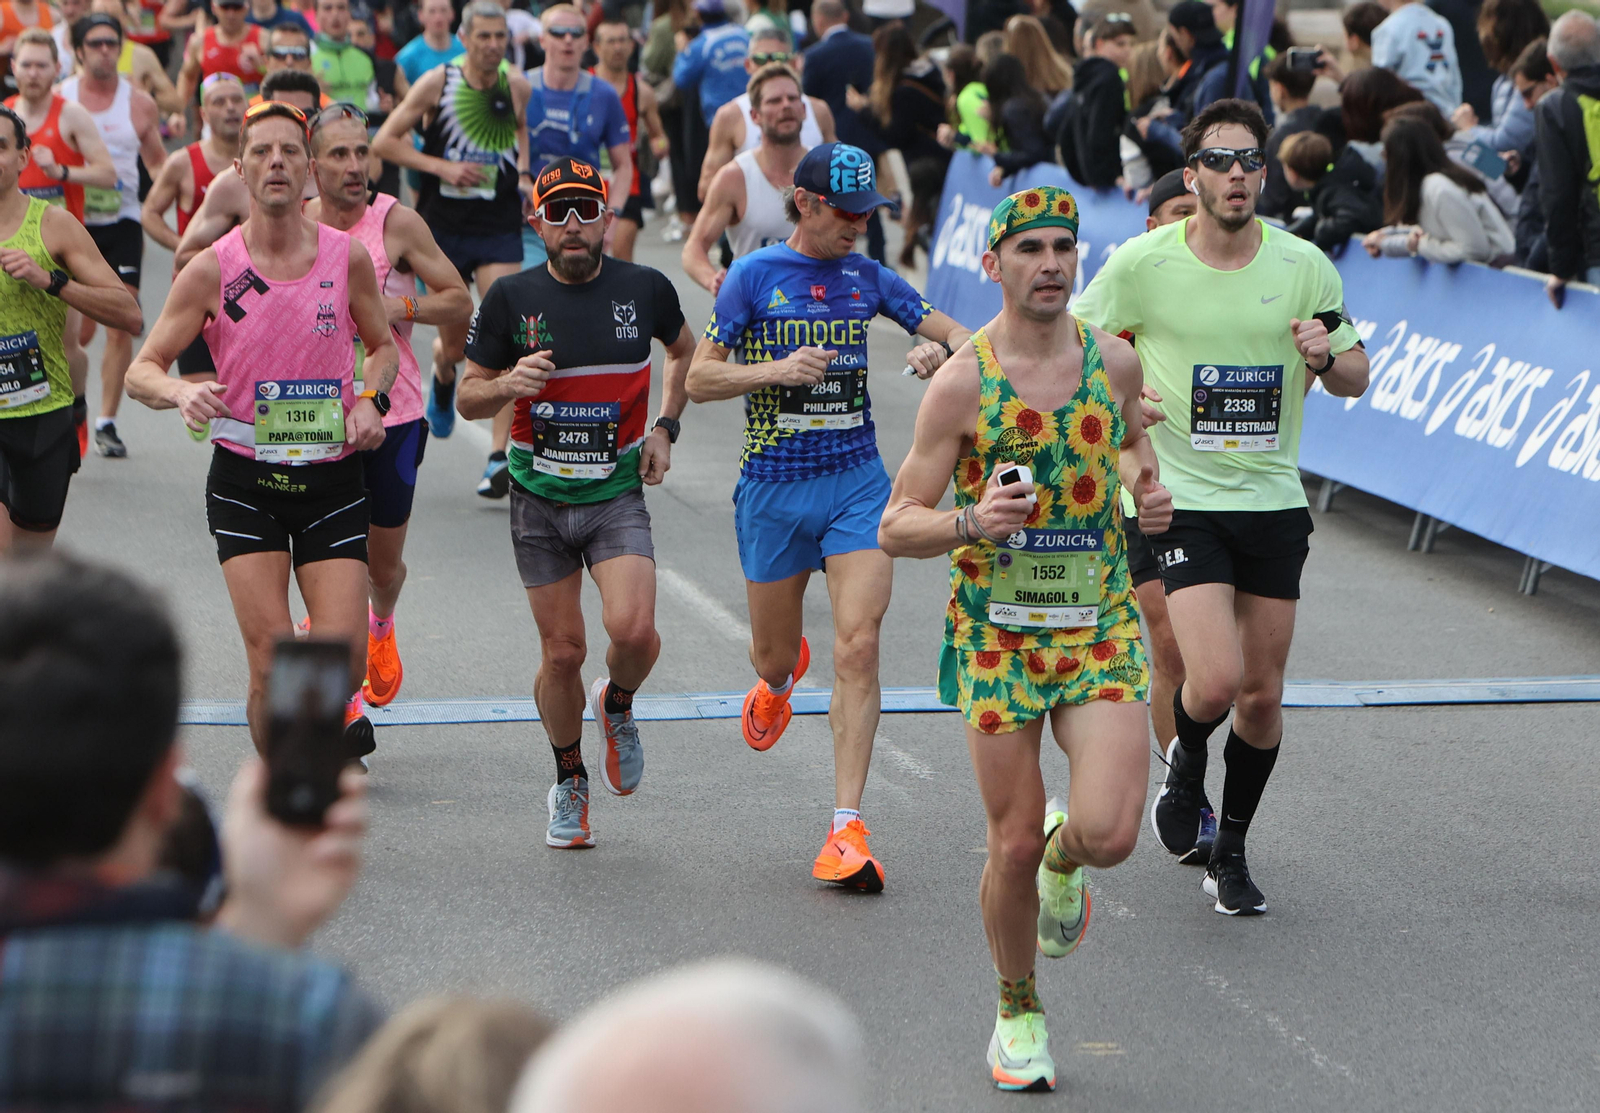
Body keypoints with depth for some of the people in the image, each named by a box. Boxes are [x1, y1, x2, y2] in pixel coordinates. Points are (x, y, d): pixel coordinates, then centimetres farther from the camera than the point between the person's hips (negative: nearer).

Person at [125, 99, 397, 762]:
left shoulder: (347, 256, 0)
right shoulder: (213, 269, -5)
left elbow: (383, 345, 17)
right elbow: (142, 371, -1)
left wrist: (372, 401, -3)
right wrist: (183, 392, -23)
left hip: (333, 478, 1)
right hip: (245, 482, -1)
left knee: (343, 658, -7)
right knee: (271, 658, -11)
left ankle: (337, 712, 29)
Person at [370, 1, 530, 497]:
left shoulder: (517, 85, 0)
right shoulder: (438, 82, -7)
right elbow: (383, 142, -4)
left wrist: (523, 174, 4)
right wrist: (442, 167, -15)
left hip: (500, 229, 1)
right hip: (444, 228, -1)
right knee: (455, 341, 11)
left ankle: (501, 455, -11)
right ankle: (442, 379, 50)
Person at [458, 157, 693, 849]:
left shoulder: (645, 289, -2)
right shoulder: (511, 298, -4)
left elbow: (684, 351, 19)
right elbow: (467, 397, 3)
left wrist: (664, 428, 7)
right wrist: (508, 385, -19)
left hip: (618, 493, 0)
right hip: (540, 499, 1)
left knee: (633, 630, -21)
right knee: (562, 653, 3)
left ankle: (618, 705, 14)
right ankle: (569, 780, 27)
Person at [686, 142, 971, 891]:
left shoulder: (867, 277, 6)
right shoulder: (754, 276, -3)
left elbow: (953, 330, 13)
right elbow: (699, 380, -5)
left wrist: (942, 349, -11)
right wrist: (777, 369, -21)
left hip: (857, 482, 1)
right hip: (773, 488, -1)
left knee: (858, 646, -13)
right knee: (774, 654, 12)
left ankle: (847, 828, -13)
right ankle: (780, 678, 54)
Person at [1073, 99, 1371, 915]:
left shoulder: (1305, 267, 0)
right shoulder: (1142, 263, -7)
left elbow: (1355, 379, 9)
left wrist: (1328, 359, -14)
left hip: (1273, 503, 3)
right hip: (1180, 502, -3)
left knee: (1262, 696, 6)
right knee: (1216, 681, -17)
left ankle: (1229, 852, 27)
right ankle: (1186, 764, 18)